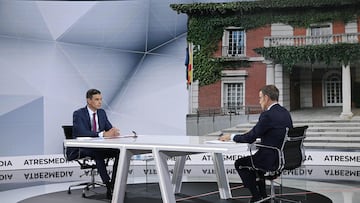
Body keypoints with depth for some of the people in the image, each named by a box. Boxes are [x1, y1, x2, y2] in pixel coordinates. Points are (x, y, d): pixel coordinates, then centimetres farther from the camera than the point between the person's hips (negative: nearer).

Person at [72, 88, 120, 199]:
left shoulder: (102, 112, 8)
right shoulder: (78, 114, -12)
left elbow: (109, 128, 4)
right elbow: (82, 133, -26)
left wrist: (113, 132, -23)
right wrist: (103, 134, -37)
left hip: (99, 146, 5)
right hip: (82, 149, -5)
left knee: (120, 151, -22)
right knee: (98, 154, -38)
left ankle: (114, 184, -21)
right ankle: (108, 186, -30)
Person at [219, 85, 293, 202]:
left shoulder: (267, 115, -19)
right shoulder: (285, 113, 8)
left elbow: (250, 139, -14)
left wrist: (231, 136, 0)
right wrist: (252, 134, 15)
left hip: (273, 160, -9)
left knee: (240, 163, 10)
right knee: (256, 159, 31)